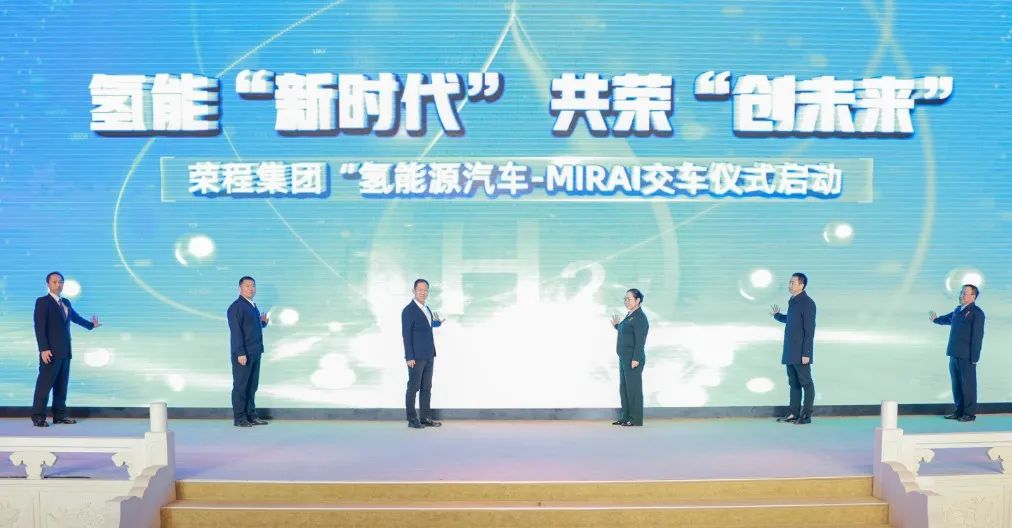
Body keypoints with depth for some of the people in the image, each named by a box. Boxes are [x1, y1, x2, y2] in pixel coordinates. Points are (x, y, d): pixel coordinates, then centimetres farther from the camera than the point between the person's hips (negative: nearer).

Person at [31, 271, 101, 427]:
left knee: (62, 384, 9)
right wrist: (44, 349, -21)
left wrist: (91, 325, 50)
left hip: (65, 351, 7)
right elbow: (39, 327, -13)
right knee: (45, 383, -7)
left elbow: (75, 316, 34)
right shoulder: (42, 302, -6)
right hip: (51, 351, -7)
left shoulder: (66, 302, 15)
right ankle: (38, 416, -1)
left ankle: (60, 415, 14)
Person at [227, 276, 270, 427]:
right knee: (240, 386, -1)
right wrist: (240, 353, -21)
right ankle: (239, 418, 4)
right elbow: (235, 331, -16)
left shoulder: (253, 306, 17)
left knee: (252, 386, 12)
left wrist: (263, 322, 2)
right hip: (243, 354, -8)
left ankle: (251, 415, 20)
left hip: (255, 353, 8)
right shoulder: (236, 307, -10)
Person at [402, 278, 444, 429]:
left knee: (426, 388, 10)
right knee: (413, 388, -1)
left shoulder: (427, 309, 14)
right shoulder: (408, 310, -10)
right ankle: (412, 420, 5)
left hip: (428, 356, 8)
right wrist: (409, 357, -17)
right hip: (416, 357, -8)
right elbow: (406, 335, -13)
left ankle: (425, 418, 17)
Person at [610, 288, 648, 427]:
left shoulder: (640, 317, -14)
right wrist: (617, 325, 15)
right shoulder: (629, 315, 15)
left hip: (633, 358, -10)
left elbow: (639, 340, -20)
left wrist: (636, 359, -24)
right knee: (623, 387, 13)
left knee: (633, 387, -5)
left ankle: (636, 419, 2)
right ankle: (626, 417, 20)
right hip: (624, 357, 10)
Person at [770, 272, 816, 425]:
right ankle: (793, 413, 19)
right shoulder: (792, 301, 12)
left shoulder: (807, 303, -14)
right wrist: (777, 315, 15)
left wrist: (806, 353, -20)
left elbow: (809, 330, -17)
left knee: (806, 383, 1)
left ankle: (806, 415, 7)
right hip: (790, 352, 9)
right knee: (793, 383, 13)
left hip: (801, 353, -9)